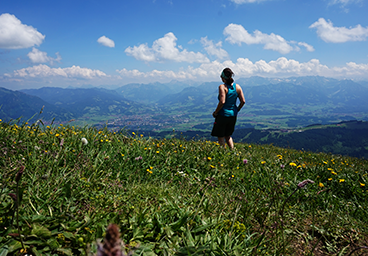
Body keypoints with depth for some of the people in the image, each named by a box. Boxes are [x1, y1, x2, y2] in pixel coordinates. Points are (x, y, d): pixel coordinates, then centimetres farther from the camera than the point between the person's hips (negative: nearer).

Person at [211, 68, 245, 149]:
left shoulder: (222, 87, -17)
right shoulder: (237, 87, 0)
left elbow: (222, 102, -26)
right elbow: (243, 101, 0)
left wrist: (215, 112, -13)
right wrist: (236, 110, 15)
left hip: (223, 115, -6)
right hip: (233, 115, 6)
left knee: (220, 137, 10)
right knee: (228, 136, 23)